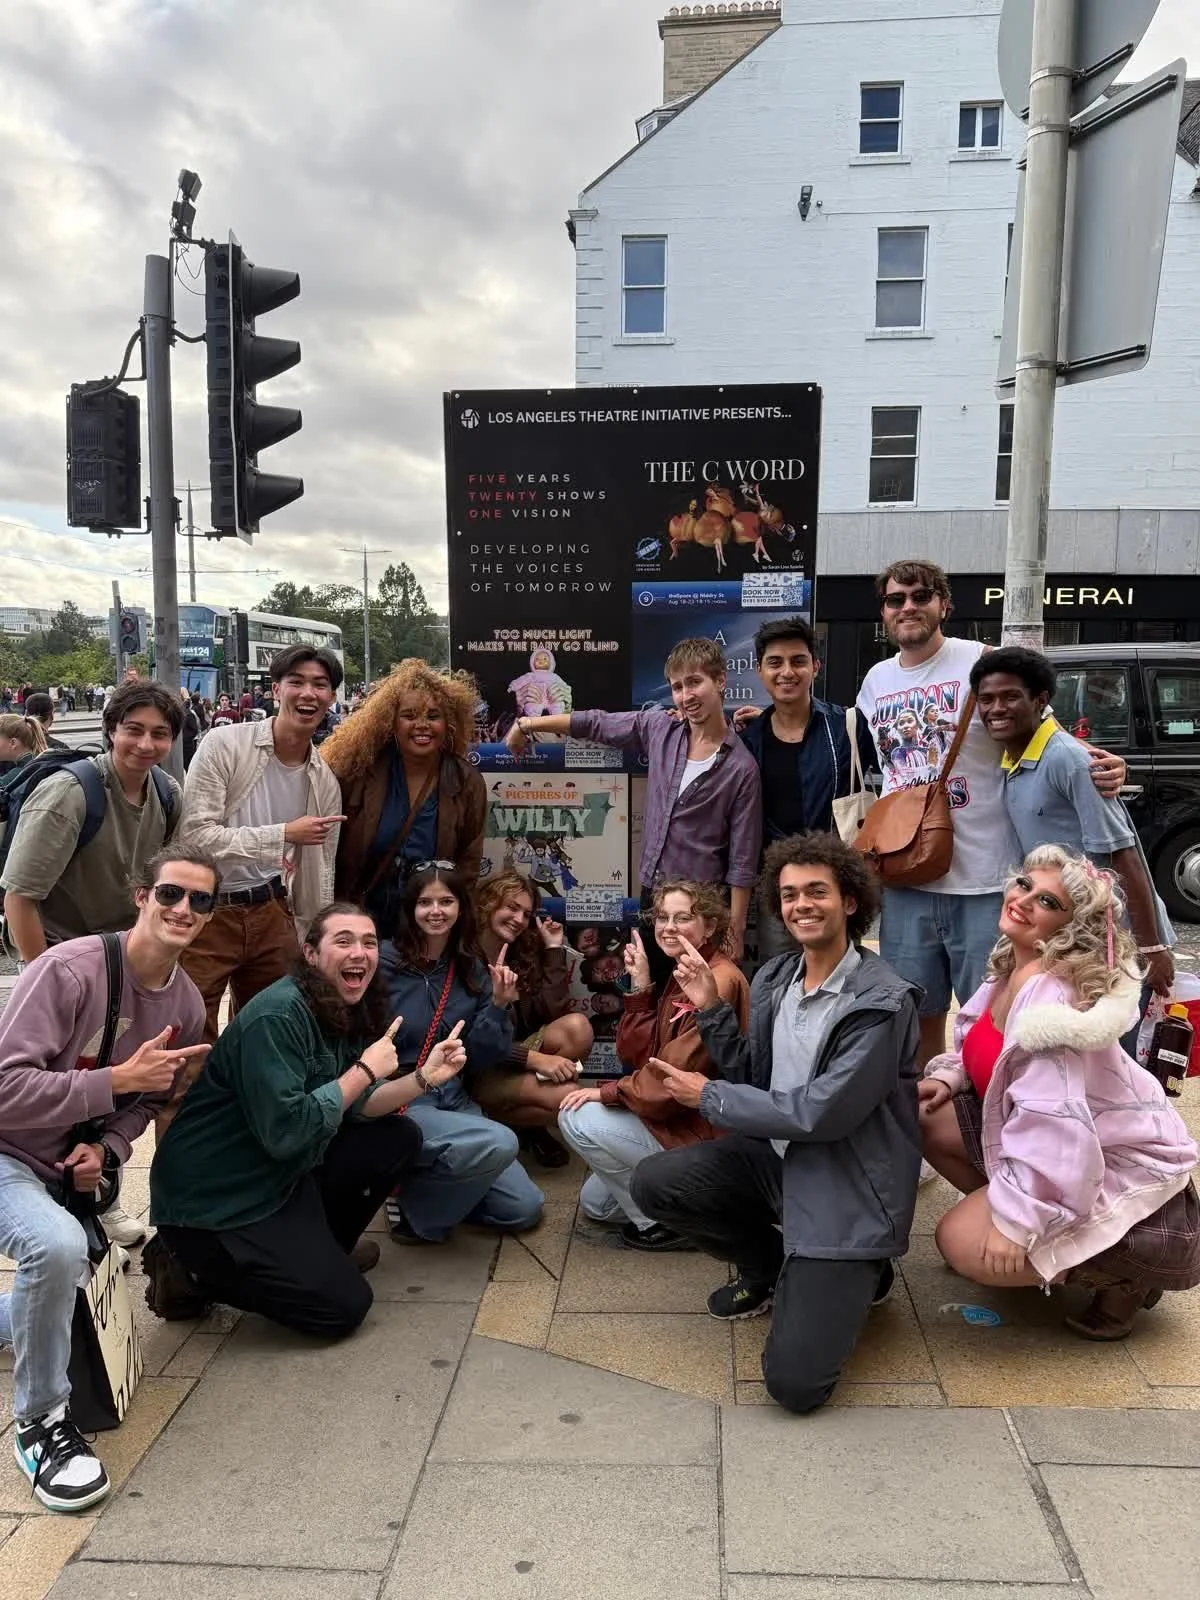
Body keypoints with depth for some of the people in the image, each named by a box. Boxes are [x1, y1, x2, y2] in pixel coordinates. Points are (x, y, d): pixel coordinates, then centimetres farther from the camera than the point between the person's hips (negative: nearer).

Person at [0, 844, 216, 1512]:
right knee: (58, 1245, -38)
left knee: (74, 1318, 17)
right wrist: (117, 1079, -29)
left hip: (78, 1170, 7)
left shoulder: (187, 1006, -5)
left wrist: (105, 1148, -12)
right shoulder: (69, 969, -26)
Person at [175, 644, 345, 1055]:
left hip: (271, 914, 5)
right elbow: (195, 835, -19)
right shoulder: (224, 744, -12)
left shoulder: (325, 781, 5)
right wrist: (284, 834, -19)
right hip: (207, 913, -5)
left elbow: (319, 872, 11)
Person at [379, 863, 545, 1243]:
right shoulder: (386, 962, -12)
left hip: (454, 1102, 6)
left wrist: (498, 1005, -12)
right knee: (500, 1143, -30)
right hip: (399, 1104, -6)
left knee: (525, 1208, -1)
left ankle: (434, 1187, 19)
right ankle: (412, 1204, -5)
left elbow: (477, 1061, 1)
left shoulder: (472, 969, 4)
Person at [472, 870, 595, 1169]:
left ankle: (531, 1124, -6)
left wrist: (554, 948, -5)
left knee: (577, 1027, -22)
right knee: (566, 1096, -29)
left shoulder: (522, 953, 8)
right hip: (477, 1071, -7)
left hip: (513, 1059, 7)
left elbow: (553, 1011, -4)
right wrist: (535, 1059, -25)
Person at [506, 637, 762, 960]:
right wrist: (528, 724, 13)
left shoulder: (741, 767, -12)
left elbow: (742, 862, -11)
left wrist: (736, 932, -10)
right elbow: (596, 723, 12)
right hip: (652, 891, 5)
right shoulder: (658, 728, 0)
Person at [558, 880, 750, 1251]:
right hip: (671, 1118, 10)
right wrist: (641, 987, -6)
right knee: (595, 1203, 17)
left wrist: (608, 1092, -15)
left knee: (578, 1119, -14)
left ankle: (664, 1222, -3)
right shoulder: (680, 978, 9)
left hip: (701, 1132, -10)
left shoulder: (718, 982, -22)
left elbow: (677, 1075, -26)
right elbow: (634, 1054, 4)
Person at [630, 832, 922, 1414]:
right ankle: (770, 1267, 14)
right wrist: (710, 1008, -3)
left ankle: (855, 1276, 18)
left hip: (845, 1191, -6)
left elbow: (823, 1112, -23)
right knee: (654, 1183, -11)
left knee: (794, 1382, -14)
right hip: (776, 1157, 7)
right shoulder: (772, 980, 2)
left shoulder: (883, 1001, -19)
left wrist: (709, 1096, -15)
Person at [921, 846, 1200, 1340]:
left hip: (1122, 1165, -9)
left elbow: (1053, 1125, -34)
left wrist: (1015, 1222, -29)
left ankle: (1127, 1271, 1)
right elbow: (981, 1051, 15)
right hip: (1067, 1145, 9)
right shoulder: (1010, 969, -1)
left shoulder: (1050, 996, -29)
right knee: (930, 1121, 2)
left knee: (962, 1242, -16)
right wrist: (949, 1077, -5)